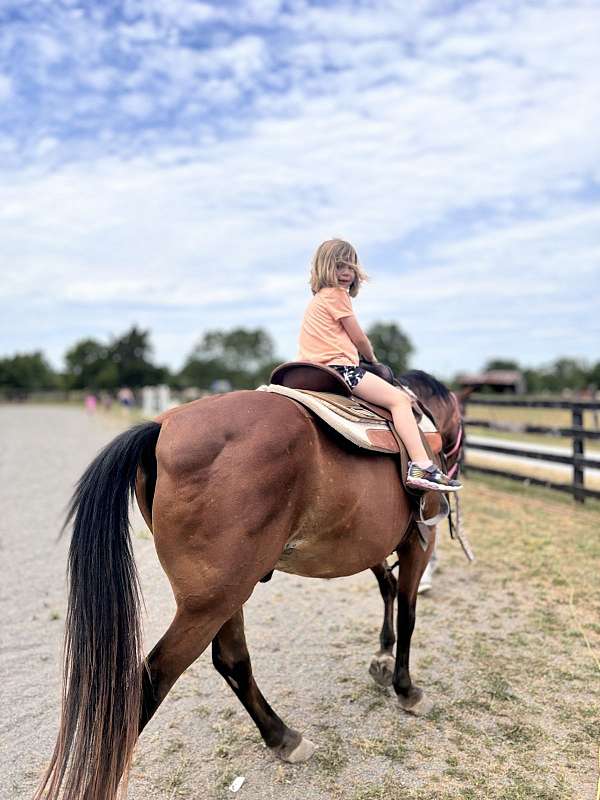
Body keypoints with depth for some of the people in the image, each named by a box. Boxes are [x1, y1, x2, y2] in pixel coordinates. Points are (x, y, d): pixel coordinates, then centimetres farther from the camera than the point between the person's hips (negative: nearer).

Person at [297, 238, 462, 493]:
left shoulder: (318, 298, 24)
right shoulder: (337, 294, -5)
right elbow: (359, 339, -2)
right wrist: (372, 359, 16)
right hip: (340, 367, -10)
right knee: (399, 399, -12)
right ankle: (421, 466, -21)